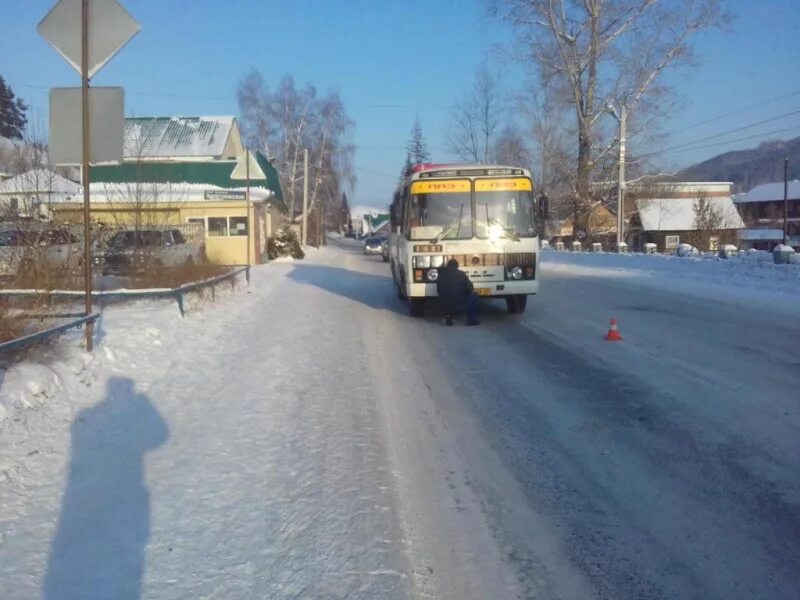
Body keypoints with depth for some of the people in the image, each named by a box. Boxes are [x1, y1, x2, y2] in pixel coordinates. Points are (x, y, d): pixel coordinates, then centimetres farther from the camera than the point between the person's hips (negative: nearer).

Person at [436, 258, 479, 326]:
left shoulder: (441, 274, 2)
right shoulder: (461, 274, -6)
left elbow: (439, 290, 11)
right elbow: (470, 288, 0)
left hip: (446, 306, 4)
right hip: (460, 305, -4)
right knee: (473, 297, 21)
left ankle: (449, 317, 19)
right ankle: (472, 320, 19)